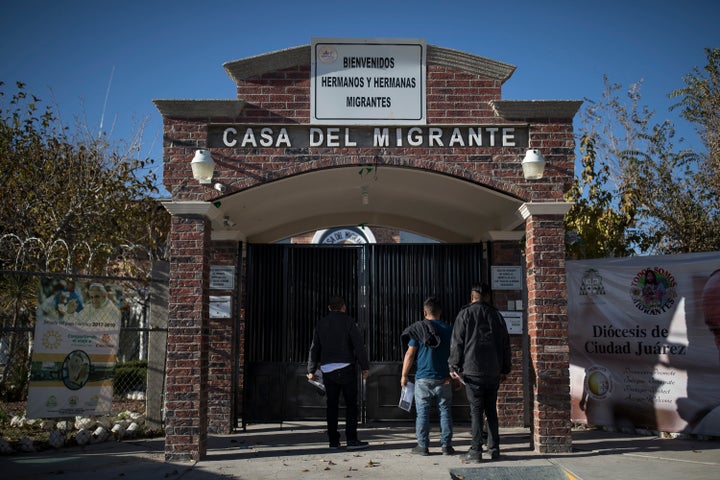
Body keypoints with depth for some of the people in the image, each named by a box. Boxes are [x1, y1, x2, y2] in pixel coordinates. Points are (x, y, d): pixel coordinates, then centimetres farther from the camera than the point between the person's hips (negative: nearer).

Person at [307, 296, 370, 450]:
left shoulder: (321, 323, 10)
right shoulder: (348, 321, -1)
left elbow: (314, 348, 12)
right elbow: (359, 345, -7)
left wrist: (311, 370, 18)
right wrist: (365, 367, -2)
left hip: (327, 369, 4)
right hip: (346, 367, -4)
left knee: (332, 405, 8)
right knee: (351, 404, 0)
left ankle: (333, 440, 9)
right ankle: (351, 439, -4)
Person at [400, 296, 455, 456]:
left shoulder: (418, 328, -2)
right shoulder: (448, 329, 4)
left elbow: (410, 354, -3)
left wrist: (404, 375, 4)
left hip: (423, 378, -2)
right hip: (444, 378, 2)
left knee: (422, 412, 4)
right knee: (445, 411, 8)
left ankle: (423, 445, 6)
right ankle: (446, 445, 9)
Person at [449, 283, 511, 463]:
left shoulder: (465, 314, -1)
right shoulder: (496, 314, 9)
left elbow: (457, 342, -4)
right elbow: (505, 343, 13)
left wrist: (454, 367, 2)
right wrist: (505, 369, 20)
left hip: (472, 370, -3)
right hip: (493, 371, 4)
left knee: (476, 410, -2)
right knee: (491, 410, 12)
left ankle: (476, 450, -4)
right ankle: (494, 448, 14)